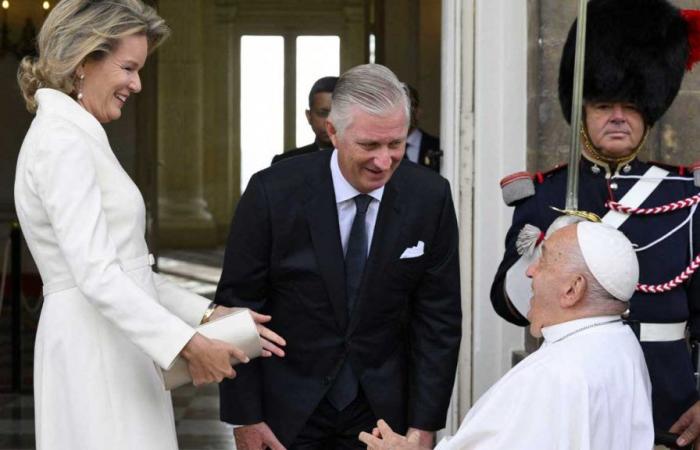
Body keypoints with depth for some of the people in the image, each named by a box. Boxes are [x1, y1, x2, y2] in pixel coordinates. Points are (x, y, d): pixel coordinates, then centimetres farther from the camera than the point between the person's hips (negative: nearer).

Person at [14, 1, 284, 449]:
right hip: (97, 354, -10)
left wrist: (209, 314, 9)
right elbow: (96, 274, -22)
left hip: (111, 349, 10)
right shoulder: (62, 143, -14)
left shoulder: (78, 138, 16)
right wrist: (188, 343, -23)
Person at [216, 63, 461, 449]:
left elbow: (438, 318, -4)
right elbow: (238, 306, -9)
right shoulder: (273, 193, -16)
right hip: (288, 409, -2)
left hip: (382, 406, 2)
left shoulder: (430, 198, -10)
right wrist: (244, 417, -8)